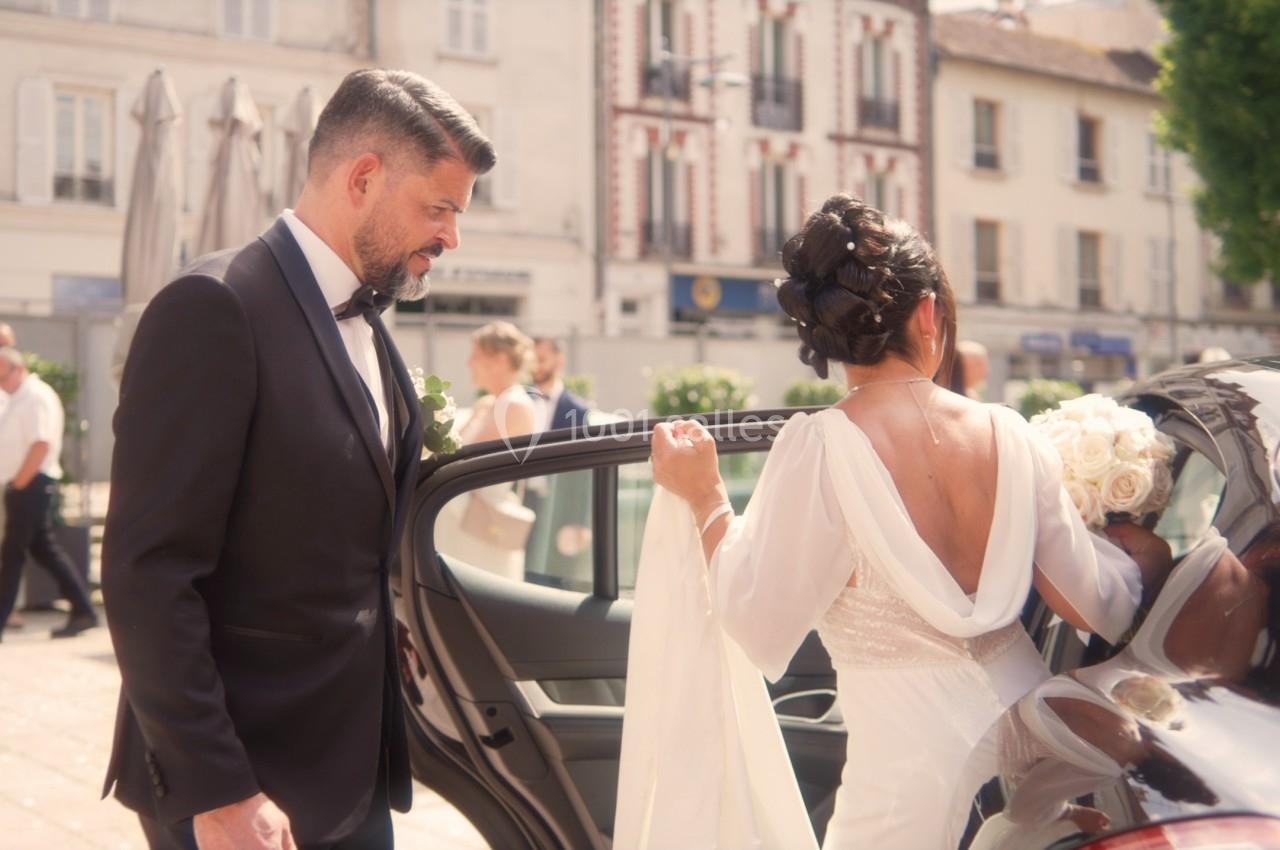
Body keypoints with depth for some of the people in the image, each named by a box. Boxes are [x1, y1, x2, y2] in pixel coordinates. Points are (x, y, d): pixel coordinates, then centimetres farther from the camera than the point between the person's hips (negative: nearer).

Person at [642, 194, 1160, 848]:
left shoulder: (819, 450, -17)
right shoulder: (1010, 436, -5)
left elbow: (761, 633, -12)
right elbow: (1104, 609, 0)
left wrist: (705, 501, -2)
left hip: (914, 775, -4)